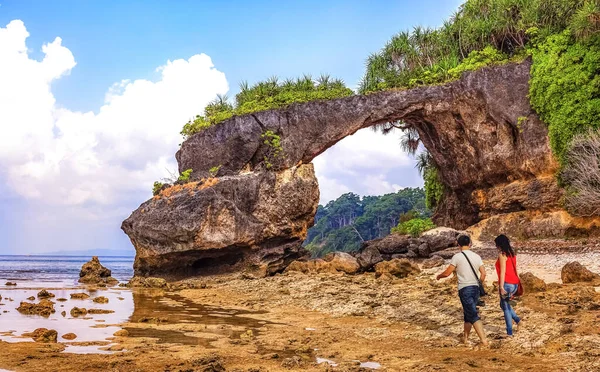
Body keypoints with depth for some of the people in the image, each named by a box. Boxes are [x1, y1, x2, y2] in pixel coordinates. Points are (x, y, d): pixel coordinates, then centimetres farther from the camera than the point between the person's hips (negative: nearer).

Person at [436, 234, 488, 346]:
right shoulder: (477, 256, 6)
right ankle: (465, 337, 27)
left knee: (473, 315, -7)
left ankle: (483, 340, -15)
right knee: (468, 313, 19)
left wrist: (439, 276, 14)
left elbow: (447, 273, -6)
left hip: (464, 289, -5)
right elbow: (483, 273, 4)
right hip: (475, 288, 5)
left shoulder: (457, 257, -8)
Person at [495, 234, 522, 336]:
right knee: (503, 304, 23)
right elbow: (514, 269, 15)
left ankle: (509, 332, 7)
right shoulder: (512, 253, 11)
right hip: (514, 283, 8)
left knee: (506, 308, 3)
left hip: (507, 284, -8)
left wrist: (501, 286, -18)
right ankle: (517, 319, 8)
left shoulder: (502, 255, -12)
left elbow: (503, 271, -17)